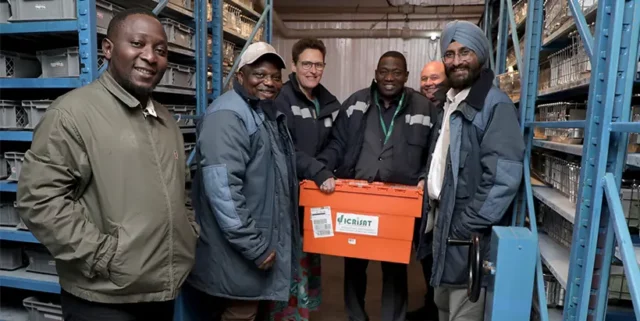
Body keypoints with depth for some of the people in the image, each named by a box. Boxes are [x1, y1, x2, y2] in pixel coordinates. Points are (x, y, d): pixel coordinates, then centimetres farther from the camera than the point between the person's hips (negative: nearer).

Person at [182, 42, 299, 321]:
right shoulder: (228, 116, -20)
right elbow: (223, 191, -28)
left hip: (266, 239, 10)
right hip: (239, 253, -9)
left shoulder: (270, 113, 12)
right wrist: (254, 247, -24)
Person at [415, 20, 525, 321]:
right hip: (443, 220, 8)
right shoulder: (451, 103, 13)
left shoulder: (494, 104, -15)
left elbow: (503, 176, -23)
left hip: (467, 231, -8)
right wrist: (433, 213, 9)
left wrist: (468, 226, -20)